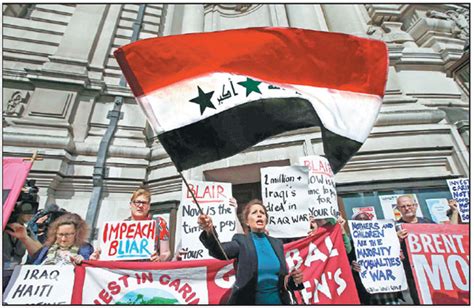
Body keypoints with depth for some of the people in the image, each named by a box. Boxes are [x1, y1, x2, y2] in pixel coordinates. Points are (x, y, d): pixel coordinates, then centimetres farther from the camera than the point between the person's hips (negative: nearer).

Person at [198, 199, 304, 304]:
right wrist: (209, 231, -47)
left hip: (277, 300, 3)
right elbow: (220, 252, -28)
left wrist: (294, 279, -15)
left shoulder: (277, 243, 3)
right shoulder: (241, 241, -8)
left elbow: (284, 278, 8)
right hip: (247, 301, -3)